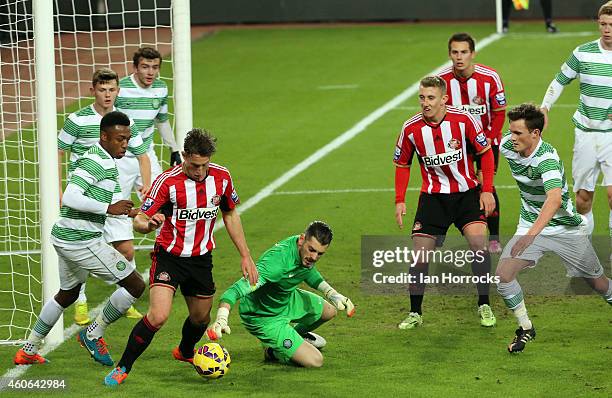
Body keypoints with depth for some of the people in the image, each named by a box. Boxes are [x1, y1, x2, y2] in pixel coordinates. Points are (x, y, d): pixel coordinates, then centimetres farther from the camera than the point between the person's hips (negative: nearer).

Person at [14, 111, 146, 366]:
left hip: (66, 237, 11)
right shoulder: (95, 161, -19)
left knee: (67, 294, 28)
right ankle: (94, 334, 8)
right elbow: (69, 198, -27)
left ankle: (28, 351, 34)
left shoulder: (102, 159, 13)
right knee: (136, 285, -6)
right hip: (81, 241, -11)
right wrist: (109, 208, -26)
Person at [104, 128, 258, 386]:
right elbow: (139, 221, -20)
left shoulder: (221, 177, -6)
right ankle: (122, 368, -7)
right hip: (169, 256, -5)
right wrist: (148, 224, -45)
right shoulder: (168, 181, -20)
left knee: (201, 318, 18)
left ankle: (185, 352, 51)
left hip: (201, 258, 5)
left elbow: (230, 215, 11)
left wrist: (245, 256, 10)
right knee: (158, 316, -22)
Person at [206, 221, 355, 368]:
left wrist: (332, 294, 4)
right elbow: (241, 288, -51)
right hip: (264, 318, -8)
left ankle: (298, 334, 51)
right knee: (315, 361, -15)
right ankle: (273, 350, 11)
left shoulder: (307, 254, -14)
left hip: (287, 300, 8)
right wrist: (221, 319, -65)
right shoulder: (277, 260, -41)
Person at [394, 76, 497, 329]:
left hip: (467, 192, -1)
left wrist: (487, 190, -7)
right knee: (419, 255, -6)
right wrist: (399, 201, -1)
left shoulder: (463, 120, -14)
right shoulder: (411, 128, -9)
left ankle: (484, 306, -4)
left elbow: (485, 153, -2)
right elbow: (402, 164, 7)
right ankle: (415, 313, 11)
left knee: (478, 241, -20)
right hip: (433, 196, 1)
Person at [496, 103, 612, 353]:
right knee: (503, 274, -16)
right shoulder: (507, 146, -13)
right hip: (530, 225, 4)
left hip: (565, 228, -4)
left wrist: (531, 234, -61)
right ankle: (525, 328, 3)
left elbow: (554, 200, -48)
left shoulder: (547, 158, -33)